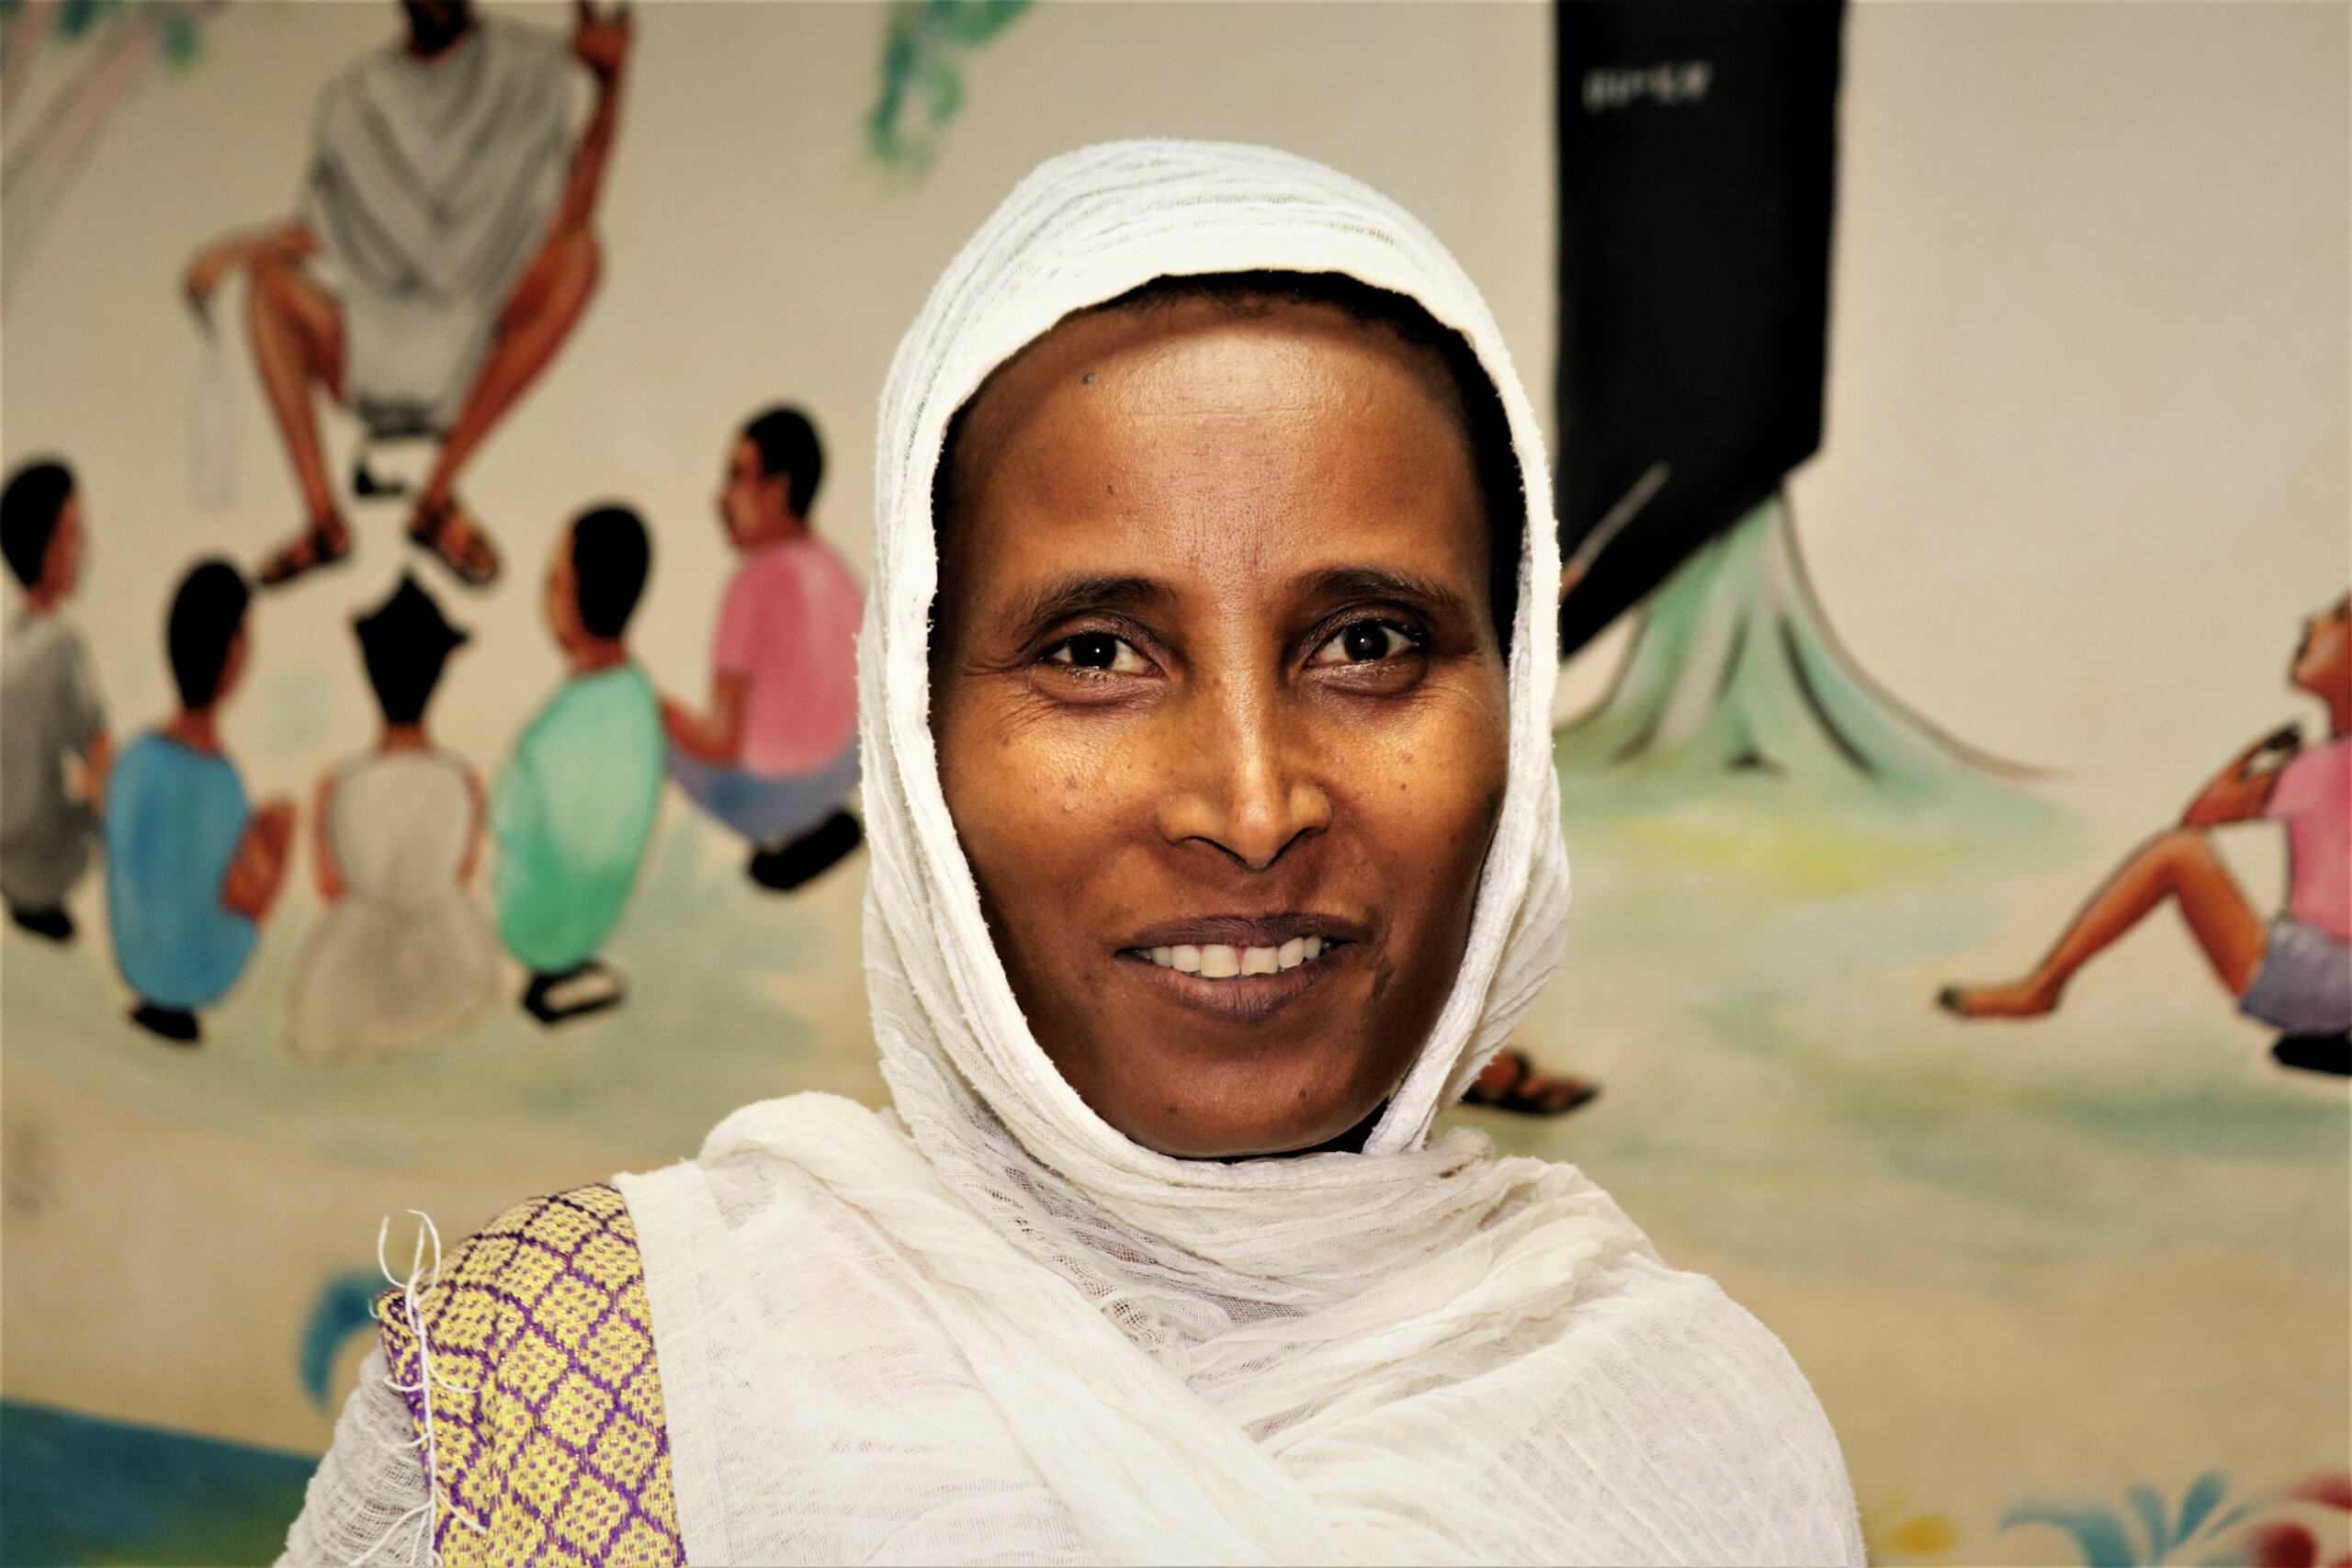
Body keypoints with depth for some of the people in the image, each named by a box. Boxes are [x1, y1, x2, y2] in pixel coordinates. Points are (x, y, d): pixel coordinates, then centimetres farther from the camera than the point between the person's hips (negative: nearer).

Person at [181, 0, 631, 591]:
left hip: (480, 359, -2)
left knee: (578, 248, -26)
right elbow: (324, 231, 11)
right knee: (269, 274, -17)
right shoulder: (355, 97, 9)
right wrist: (228, 252, -5)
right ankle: (323, 516, -22)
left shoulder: (530, 69, 1)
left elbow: (568, 212, -13)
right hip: (371, 360, 2)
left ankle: (438, 495, -26)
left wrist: (610, 83, -25)